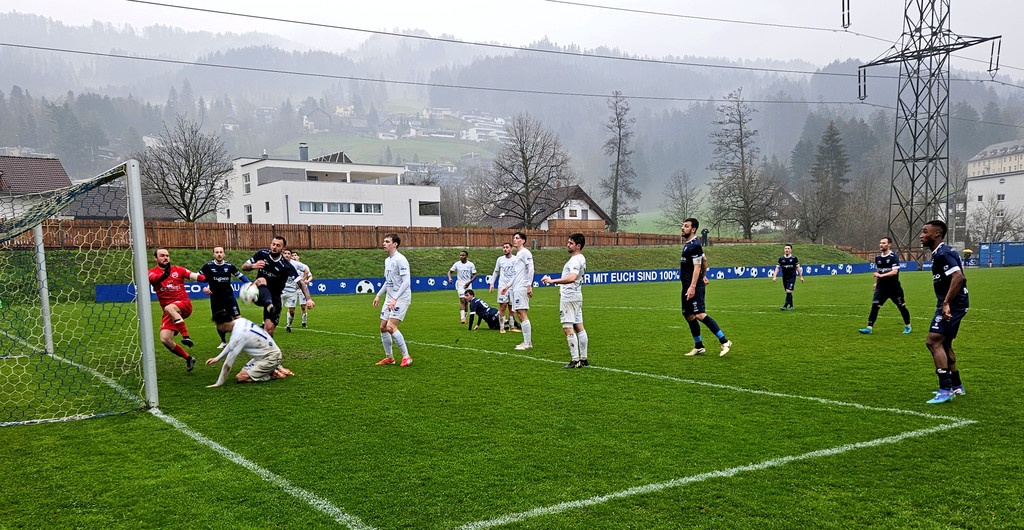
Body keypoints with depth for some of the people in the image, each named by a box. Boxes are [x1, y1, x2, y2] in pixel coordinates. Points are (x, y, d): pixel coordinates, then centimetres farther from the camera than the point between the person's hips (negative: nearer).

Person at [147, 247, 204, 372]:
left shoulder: (178, 270, 10)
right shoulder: (152, 272, 6)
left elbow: (194, 276, 1)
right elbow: (153, 278, -18)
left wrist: (207, 278, -18)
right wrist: (164, 274, -40)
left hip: (184, 304, -2)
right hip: (169, 313, 2)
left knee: (169, 308, -37)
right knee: (165, 340, -9)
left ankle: (186, 336, -41)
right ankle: (188, 358, 9)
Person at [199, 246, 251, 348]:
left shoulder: (229, 266, -1)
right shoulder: (208, 266, -5)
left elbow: (240, 275, 8)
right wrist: (203, 287, -13)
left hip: (229, 296, 0)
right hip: (215, 298, 0)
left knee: (238, 317, -7)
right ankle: (224, 342, 26)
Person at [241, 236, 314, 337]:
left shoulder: (286, 265, -13)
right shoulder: (262, 254, -4)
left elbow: (300, 283, -19)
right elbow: (244, 267, 3)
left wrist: (308, 299, -35)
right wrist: (253, 266, -21)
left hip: (274, 297, -1)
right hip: (260, 294, 1)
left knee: (269, 329, -12)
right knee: (261, 280, -33)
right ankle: (269, 305, -61)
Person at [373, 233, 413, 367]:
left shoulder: (400, 259, -14)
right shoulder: (387, 260, 14)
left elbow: (406, 281, -21)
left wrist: (395, 299, -26)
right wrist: (378, 295, 23)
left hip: (401, 298, -9)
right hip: (390, 298, 9)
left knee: (391, 327, -17)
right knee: (383, 327, 7)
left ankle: (406, 356, -6)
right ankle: (389, 358, 20)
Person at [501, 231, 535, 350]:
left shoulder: (525, 252, -5)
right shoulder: (517, 255, 23)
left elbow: (530, 269, -15)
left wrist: (529, 285, -21)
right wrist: (508, 286, 26)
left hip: (522, 287, -10)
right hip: (515, 288, 10)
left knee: (522, 314, -11)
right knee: (520, 315, 8)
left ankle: (527, 343, -9)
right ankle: (527, 342, 11)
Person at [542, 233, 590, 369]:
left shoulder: (576, 260, -17)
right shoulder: (581, 259, 17)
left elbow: (572, 278, -33)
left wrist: (553, 281, -35)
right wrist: (563, 288, 29)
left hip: (569, 297, -11)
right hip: (576, 296, 11)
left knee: (568, 328, -10)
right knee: (579, 327, 11)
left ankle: (575, 360, -11)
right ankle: (583, 359, 15)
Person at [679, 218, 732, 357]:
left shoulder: (694, 245, -14)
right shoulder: (689, 244, 16)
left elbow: (697, 267, -20)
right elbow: (704, 260, 29)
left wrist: (692, 287, -26)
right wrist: (703, 277, 39)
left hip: (694, 287, -11)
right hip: (687, 286, 11)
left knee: (700, 315, -18)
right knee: (688, 315, 12)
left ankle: (725, 342, -14)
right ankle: (699, 347, 21)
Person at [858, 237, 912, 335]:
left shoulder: (894, 257, -11)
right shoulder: (878, 258, 8)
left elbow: (894, 272, -21)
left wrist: (881, 275, -29)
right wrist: (876, 282, 22)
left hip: (894, 287, -4)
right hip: (881, 287, 4)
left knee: (902, 307, 9)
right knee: (874, 306, -9)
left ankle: (907, 326, 29)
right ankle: (869, 328, -12)